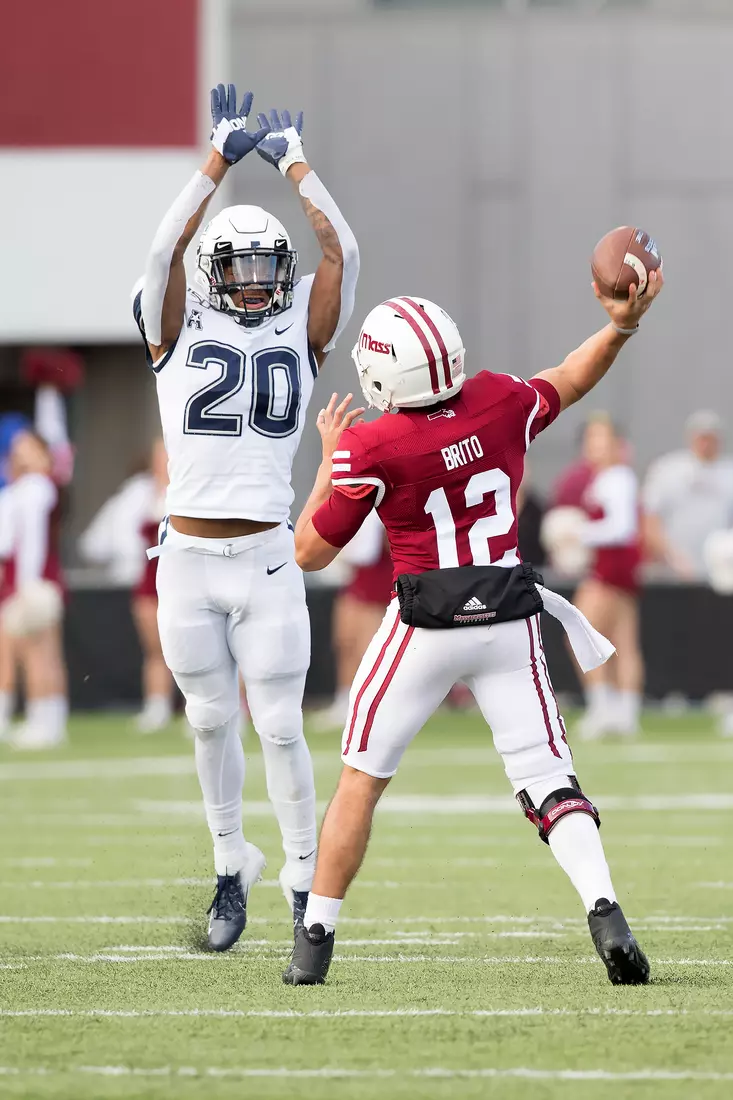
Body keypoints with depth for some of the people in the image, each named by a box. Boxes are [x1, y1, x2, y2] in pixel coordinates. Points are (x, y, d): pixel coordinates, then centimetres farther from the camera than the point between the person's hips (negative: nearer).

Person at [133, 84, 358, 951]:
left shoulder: (300, 335, 7)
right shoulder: (177, 334, 4)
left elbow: (340, 252, 1)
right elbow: (166, 249, -9)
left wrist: (294, 164, 7)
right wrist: (219, 160, -10)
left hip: (267, 560, 0)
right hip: (189, 560, 0)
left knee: (280, 726, -1)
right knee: (212, 721, 9)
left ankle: (305, 880, 7)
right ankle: (231, 868, 25)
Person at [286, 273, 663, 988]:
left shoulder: (370, 450, -13)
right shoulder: (503, 404, -2)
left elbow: (310, 553, -1)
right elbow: (569, 382, 20)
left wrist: (330, 459, 8)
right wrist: (623, 323, 17)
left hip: (427, 626, -3)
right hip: (510, 619, 3)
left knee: (362, 776, 10)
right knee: (547, 777, 3)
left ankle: (314, 941, 12)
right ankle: (605, 911, -19)